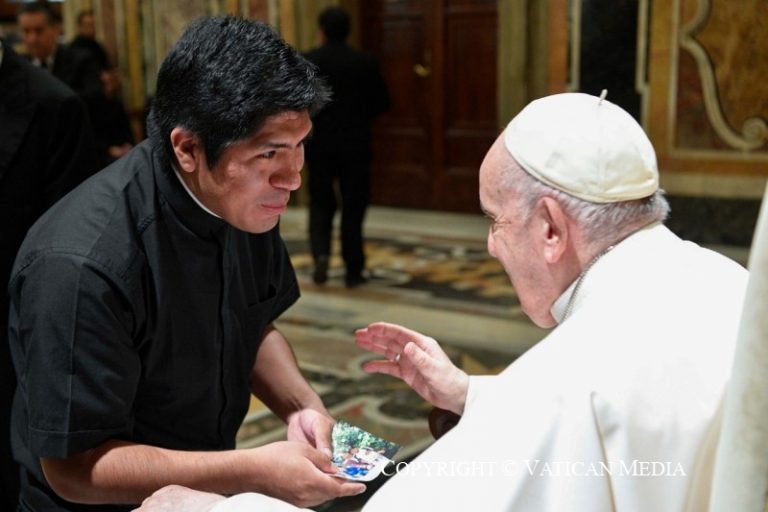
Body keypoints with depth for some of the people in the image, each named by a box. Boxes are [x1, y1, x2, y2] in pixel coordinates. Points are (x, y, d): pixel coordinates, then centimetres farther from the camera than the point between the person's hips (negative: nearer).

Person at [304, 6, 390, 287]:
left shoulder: (306, 62, -5)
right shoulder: (365, 62, -4)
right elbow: (382, 103, 0)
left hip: (319, 145, 0)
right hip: (356, 145, 0)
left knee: (321, 204, 16)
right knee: (353, 207, 8)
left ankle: (321, 252, -6)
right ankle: (353, 270, 9)